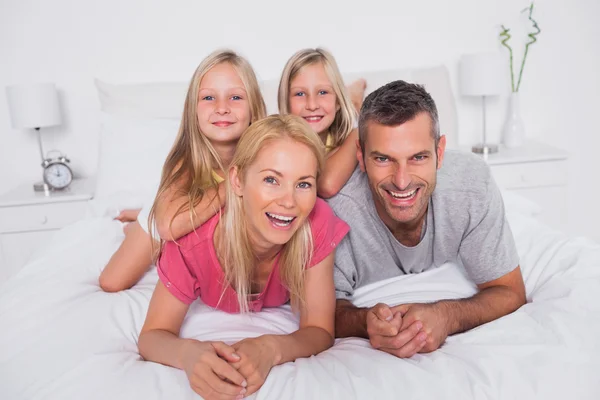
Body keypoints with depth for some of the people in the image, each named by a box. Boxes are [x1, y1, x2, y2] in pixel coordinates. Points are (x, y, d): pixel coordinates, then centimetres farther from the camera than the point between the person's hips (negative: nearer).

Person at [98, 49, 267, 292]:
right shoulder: (186, 158, -38)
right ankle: (136, 222, 29)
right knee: (111, 285, 3)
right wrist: (233, 184, -50)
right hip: (163, 223, -2)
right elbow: (170, 225, -55)